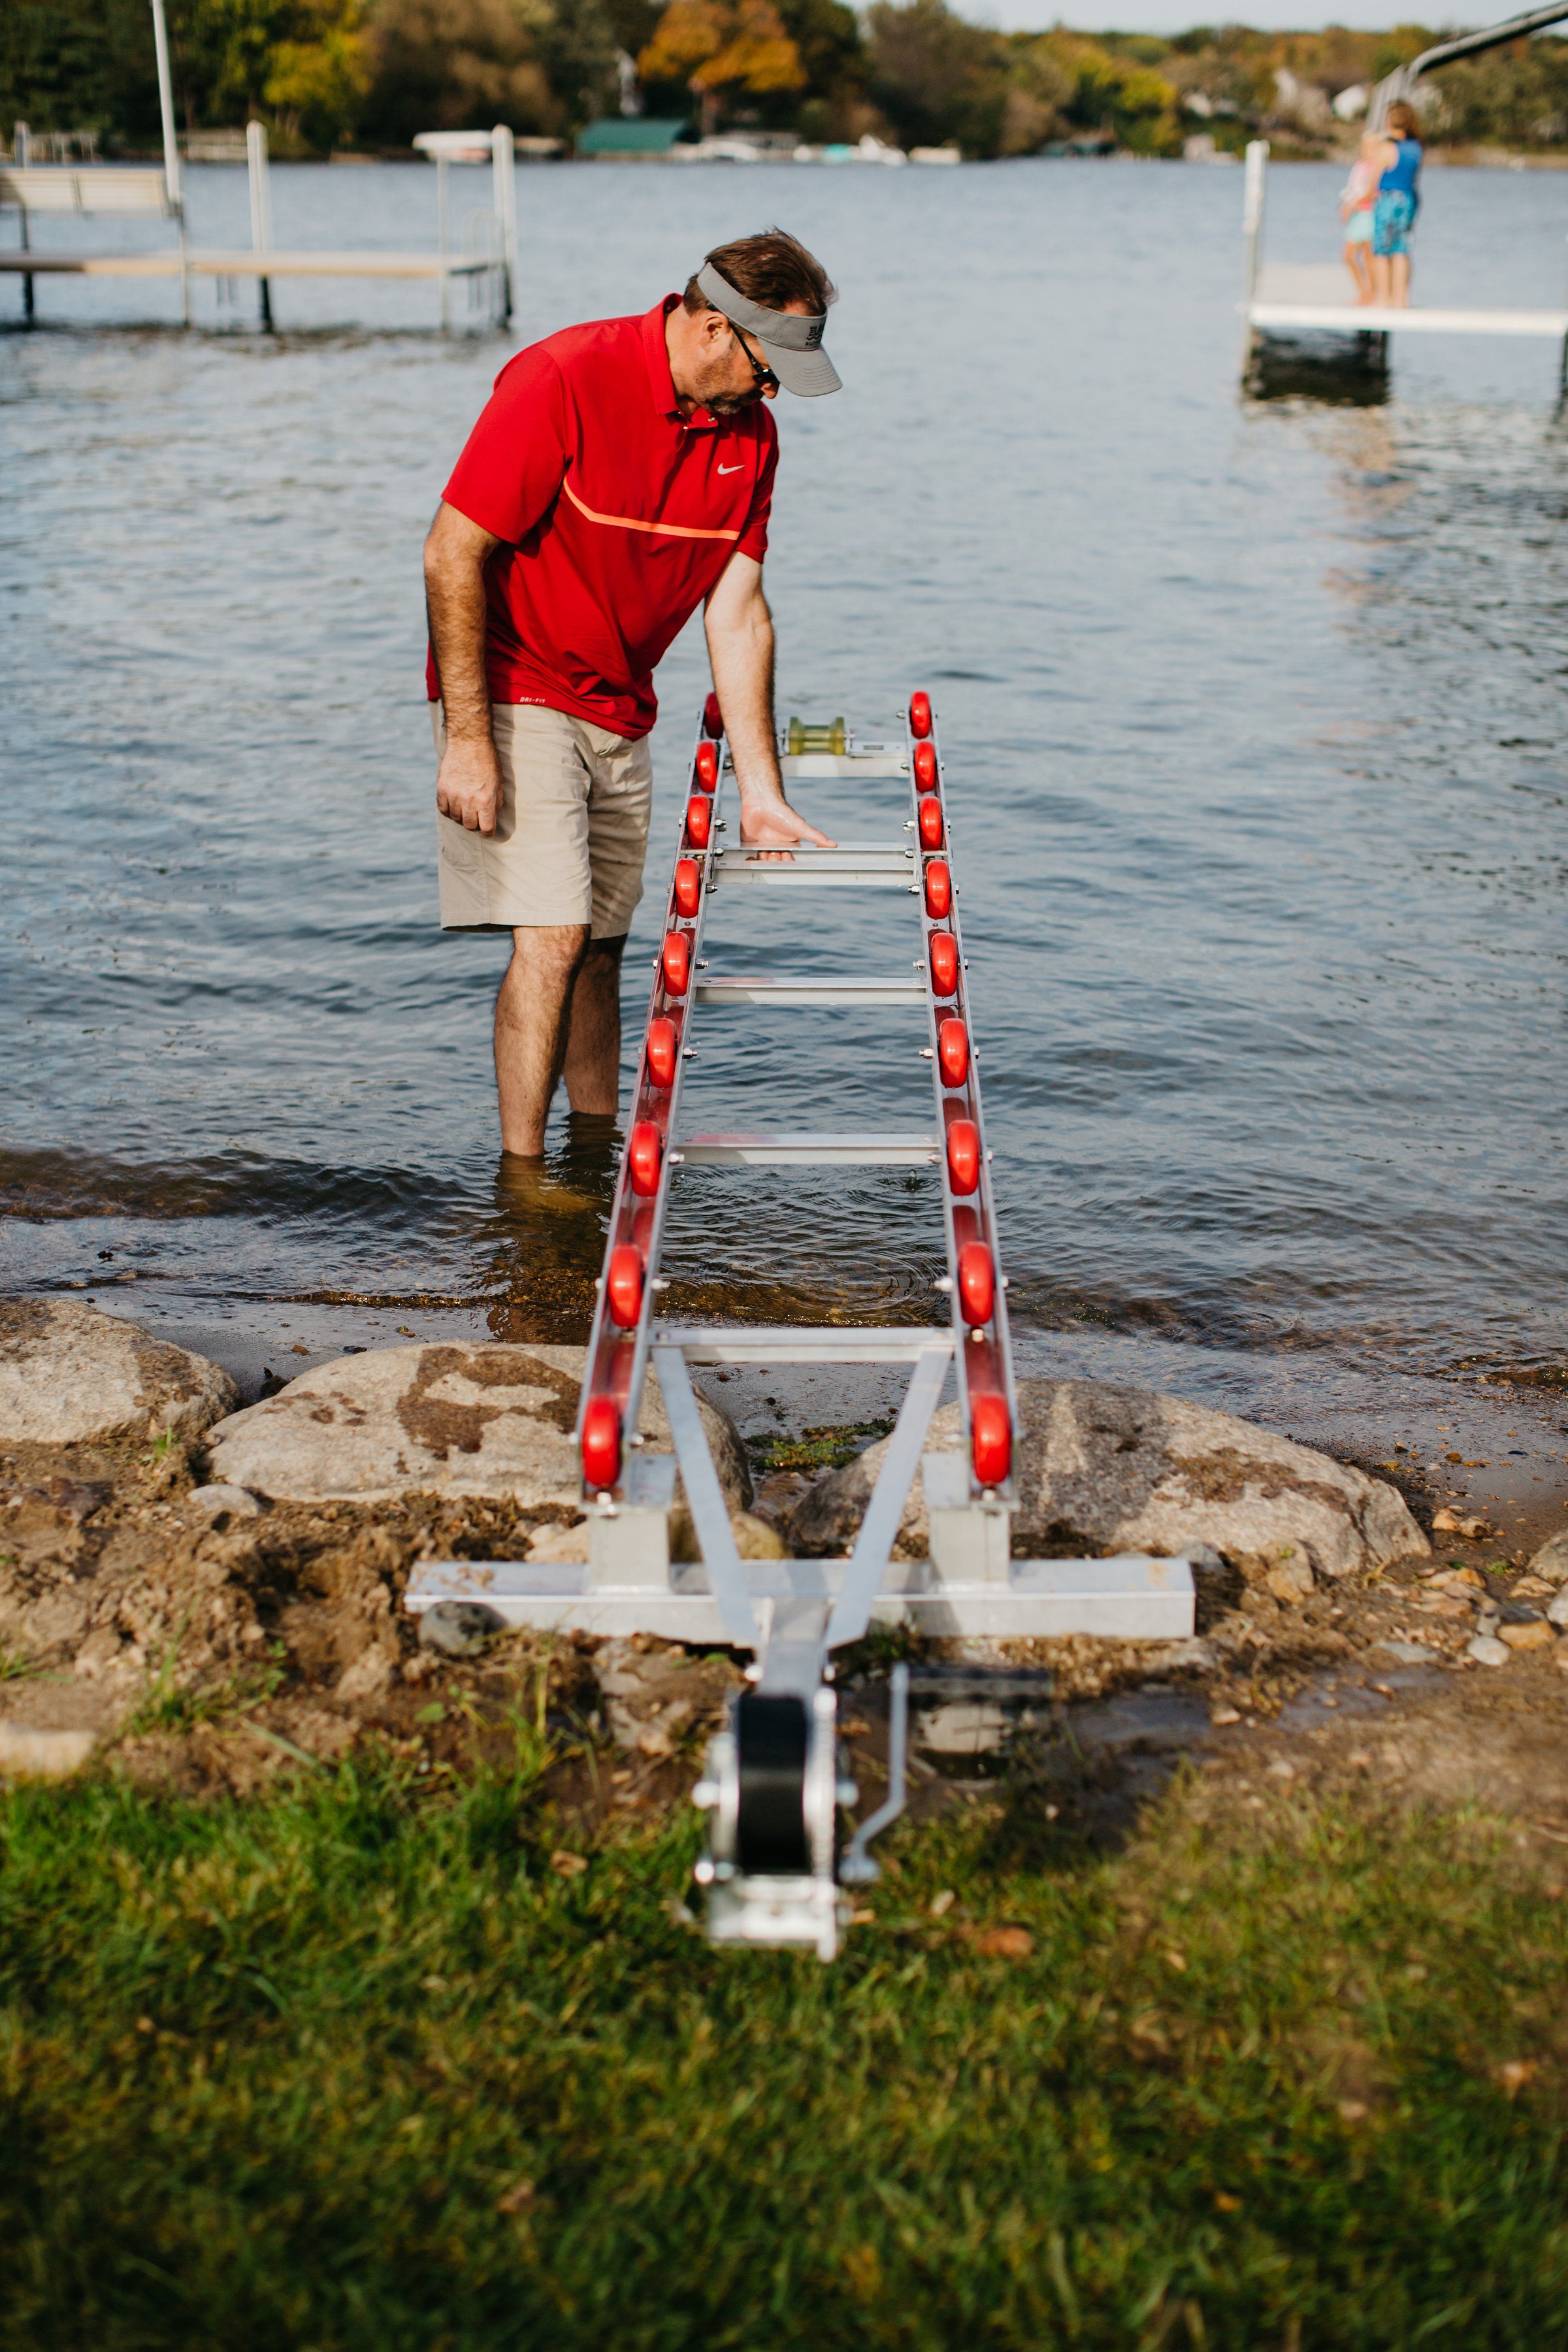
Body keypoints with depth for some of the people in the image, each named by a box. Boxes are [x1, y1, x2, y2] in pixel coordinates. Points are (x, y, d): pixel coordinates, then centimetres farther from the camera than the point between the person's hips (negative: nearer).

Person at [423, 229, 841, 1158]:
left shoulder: (749, 432, 0)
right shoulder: (562, 381, -21)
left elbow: (738, 610, 2)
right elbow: (453, 556, -20)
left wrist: (761, 790, 0)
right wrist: (467, 737, -23)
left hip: (621, 713, 7)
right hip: (515, 696, -6)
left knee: (602, 943, 11)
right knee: (553, 934, -16)